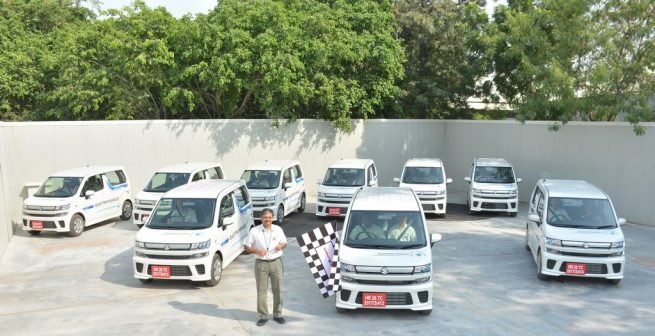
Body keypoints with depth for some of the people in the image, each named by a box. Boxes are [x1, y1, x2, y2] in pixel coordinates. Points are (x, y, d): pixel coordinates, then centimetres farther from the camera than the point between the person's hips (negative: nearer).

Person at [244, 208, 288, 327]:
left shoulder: (278, 229, 1)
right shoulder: (254, 231, -5)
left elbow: (284, 242, 13)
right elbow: (246, 246, 0)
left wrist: (281, 246, -10)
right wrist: (257, 251, -17)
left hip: (276, 262, 2)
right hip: (261, 263, -1)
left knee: (278, 289, 8)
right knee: (261, 290, 4)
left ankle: (277, 314, 22)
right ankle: (263, 316, 16)